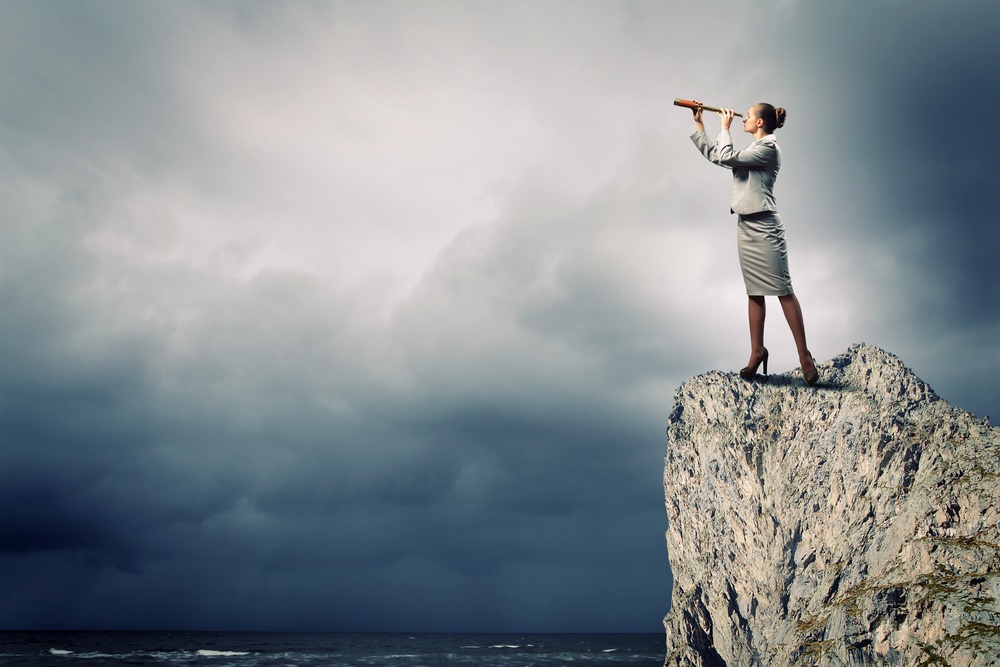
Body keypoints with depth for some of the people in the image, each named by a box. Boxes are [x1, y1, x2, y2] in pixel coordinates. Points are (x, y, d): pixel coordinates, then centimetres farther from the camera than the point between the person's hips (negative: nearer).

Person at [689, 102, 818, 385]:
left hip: (764, 227, -9)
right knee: (754, 292, 9)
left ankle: (804, 355, -6)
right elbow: (712, 155, 23)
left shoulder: (768, 147, -9)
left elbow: (727, 157, -17)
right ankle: (757, 351, 13)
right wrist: (699, 124, 19)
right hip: (746, 226, 9)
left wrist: (725, 127, -3)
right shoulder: (752, 149, 19)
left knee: (782, 290, -9)